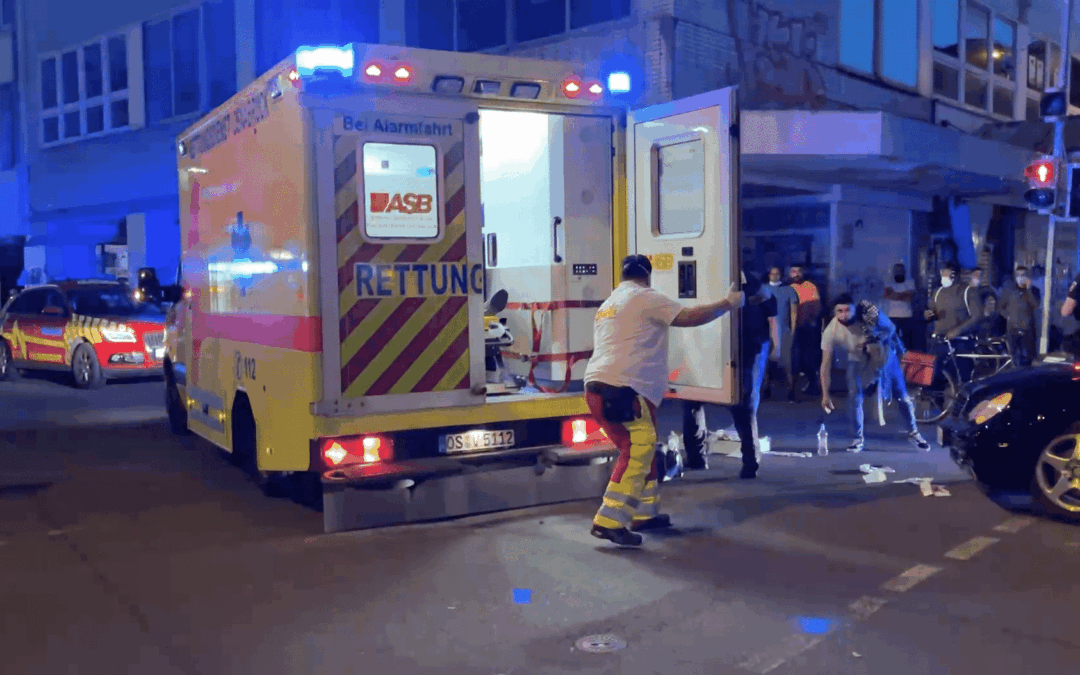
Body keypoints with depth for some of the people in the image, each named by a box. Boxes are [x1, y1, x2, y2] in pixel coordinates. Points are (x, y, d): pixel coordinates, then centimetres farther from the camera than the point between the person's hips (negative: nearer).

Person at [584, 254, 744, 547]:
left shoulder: (608, 304, 25)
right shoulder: (645, 297, -2)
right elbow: (689, 317, -7)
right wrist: (728, 303, 4)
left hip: (598, 386, 10)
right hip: (620, 389, -10)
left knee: (642, 448, 19)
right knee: (637, 449, -12)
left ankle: (645, 512, 26)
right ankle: (609, 521, -17)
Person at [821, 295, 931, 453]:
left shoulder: (870, 314, -34)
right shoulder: (831, 332, -31)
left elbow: (891, 329, -13)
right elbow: (826, 365, -24)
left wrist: (876, 338, -34)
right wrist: (825, 394, -24)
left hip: (884, 353, 0)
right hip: (857, 359, 0)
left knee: (902, 395, 8)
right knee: (855, 398, -11)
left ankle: (913, 433, 29)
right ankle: (859, 439, 9)